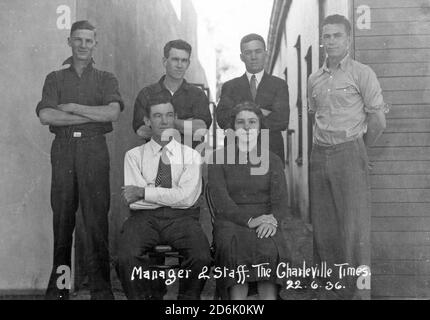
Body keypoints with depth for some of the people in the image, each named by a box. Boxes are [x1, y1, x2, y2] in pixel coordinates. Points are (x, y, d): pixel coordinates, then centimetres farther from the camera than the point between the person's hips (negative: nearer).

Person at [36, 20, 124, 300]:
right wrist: (93, 115, -7)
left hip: (94, 150, -1)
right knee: (62, 217, 2)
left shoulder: (106, 79, 13)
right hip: (63, 150, 1)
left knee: (96, 218, -4)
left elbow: (113, 112, -6)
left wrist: (72, 107, -6)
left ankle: (101, 288, 1)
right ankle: (58, 286, 11)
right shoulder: (55, 78, 14)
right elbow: (45, 115, -3)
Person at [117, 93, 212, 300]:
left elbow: (187, 197, -5)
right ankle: (149, 295, -1)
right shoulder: (134, 155, 13)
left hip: (181, 219, 0)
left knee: (202, 257, -29)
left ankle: (187, 297, 1)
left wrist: (144, 192, -7)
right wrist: (170, 194, -3)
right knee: (126, 257, -30)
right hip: (144, 218, 1)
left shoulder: (191, 156, 11)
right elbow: (133, 201, 0)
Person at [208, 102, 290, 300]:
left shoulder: (272, 160, 15)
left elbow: (280, 201, 4)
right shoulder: (219, 158, 10)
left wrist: (272, 220, -20)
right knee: (236, 248, -32)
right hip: (230, 222, -1)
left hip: (265, 224, 1)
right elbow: (220, 201, -3)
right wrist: (249, 220, -18)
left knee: (269, 247, -31)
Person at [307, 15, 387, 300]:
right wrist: (325, 144, 14)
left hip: (349, 154, -5)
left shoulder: (362, 73, -2)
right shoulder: (314, 80, 14)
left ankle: (358, 291, 5)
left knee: (355, 229, -5)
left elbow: (377, 119, -3)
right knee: (324, 228, 8)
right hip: (319, 156, 5)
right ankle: (337, 288, 19)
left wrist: (357, 149, 6)